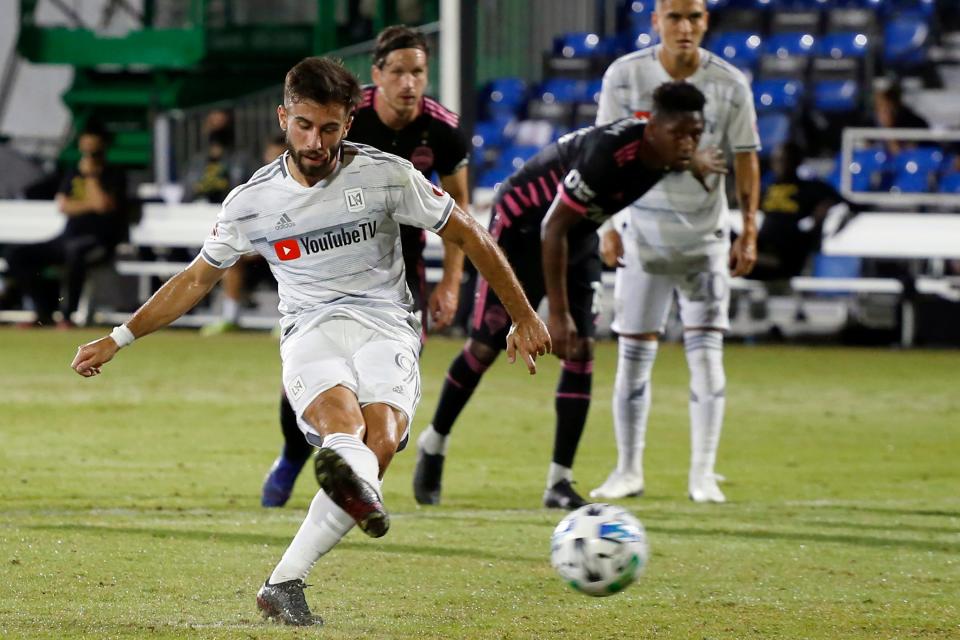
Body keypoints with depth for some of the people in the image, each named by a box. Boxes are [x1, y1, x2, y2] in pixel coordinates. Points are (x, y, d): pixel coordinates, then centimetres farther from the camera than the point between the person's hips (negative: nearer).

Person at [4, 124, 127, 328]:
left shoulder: (114, 176, 3)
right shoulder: (73, 175, 20)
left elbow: (103, 204, -15)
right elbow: (63, 206, 5)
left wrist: (90, 175, -5)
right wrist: (91, 204, -6)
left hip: (99, 240, -7)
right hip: (67, 239, 7)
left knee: (74, 250, -42)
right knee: (16, 255, -9)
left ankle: (67, 316, -34)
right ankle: (45, 313, -9)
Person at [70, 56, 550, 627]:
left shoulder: (386, 176, 0)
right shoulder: (251, 202, 5)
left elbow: (471, 237, 9)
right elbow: (197, 280, 20)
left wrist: (524, 318, 10)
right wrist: (118, 340, 20)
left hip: (387, 327, 0)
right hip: (312, 329, 0)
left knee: (379, 443, -31)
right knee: (341, 421, -36)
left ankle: (283, 584, -35)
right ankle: (357, 484, -74)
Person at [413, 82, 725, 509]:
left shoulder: (664, 152, -15)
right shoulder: (607, 153, -37)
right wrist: (557, 313, -28)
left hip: (579, 234, 6)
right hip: (523, 226, -6)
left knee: (581, 349, -6)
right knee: (486, 345, 1)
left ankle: (560, 483, -4)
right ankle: (433, 446, 23)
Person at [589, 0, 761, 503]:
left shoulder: (730, 85, -6)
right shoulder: (625, 76, -7)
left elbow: (745, 159, 2)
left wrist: (749, 231, -4)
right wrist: (606, 224, -7)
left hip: (706, 235, 0)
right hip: (642, 231, 0)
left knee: (706, 353, -5)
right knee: (633, 353, 1)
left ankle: (702, 473, 1)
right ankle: (628, 470, 12)